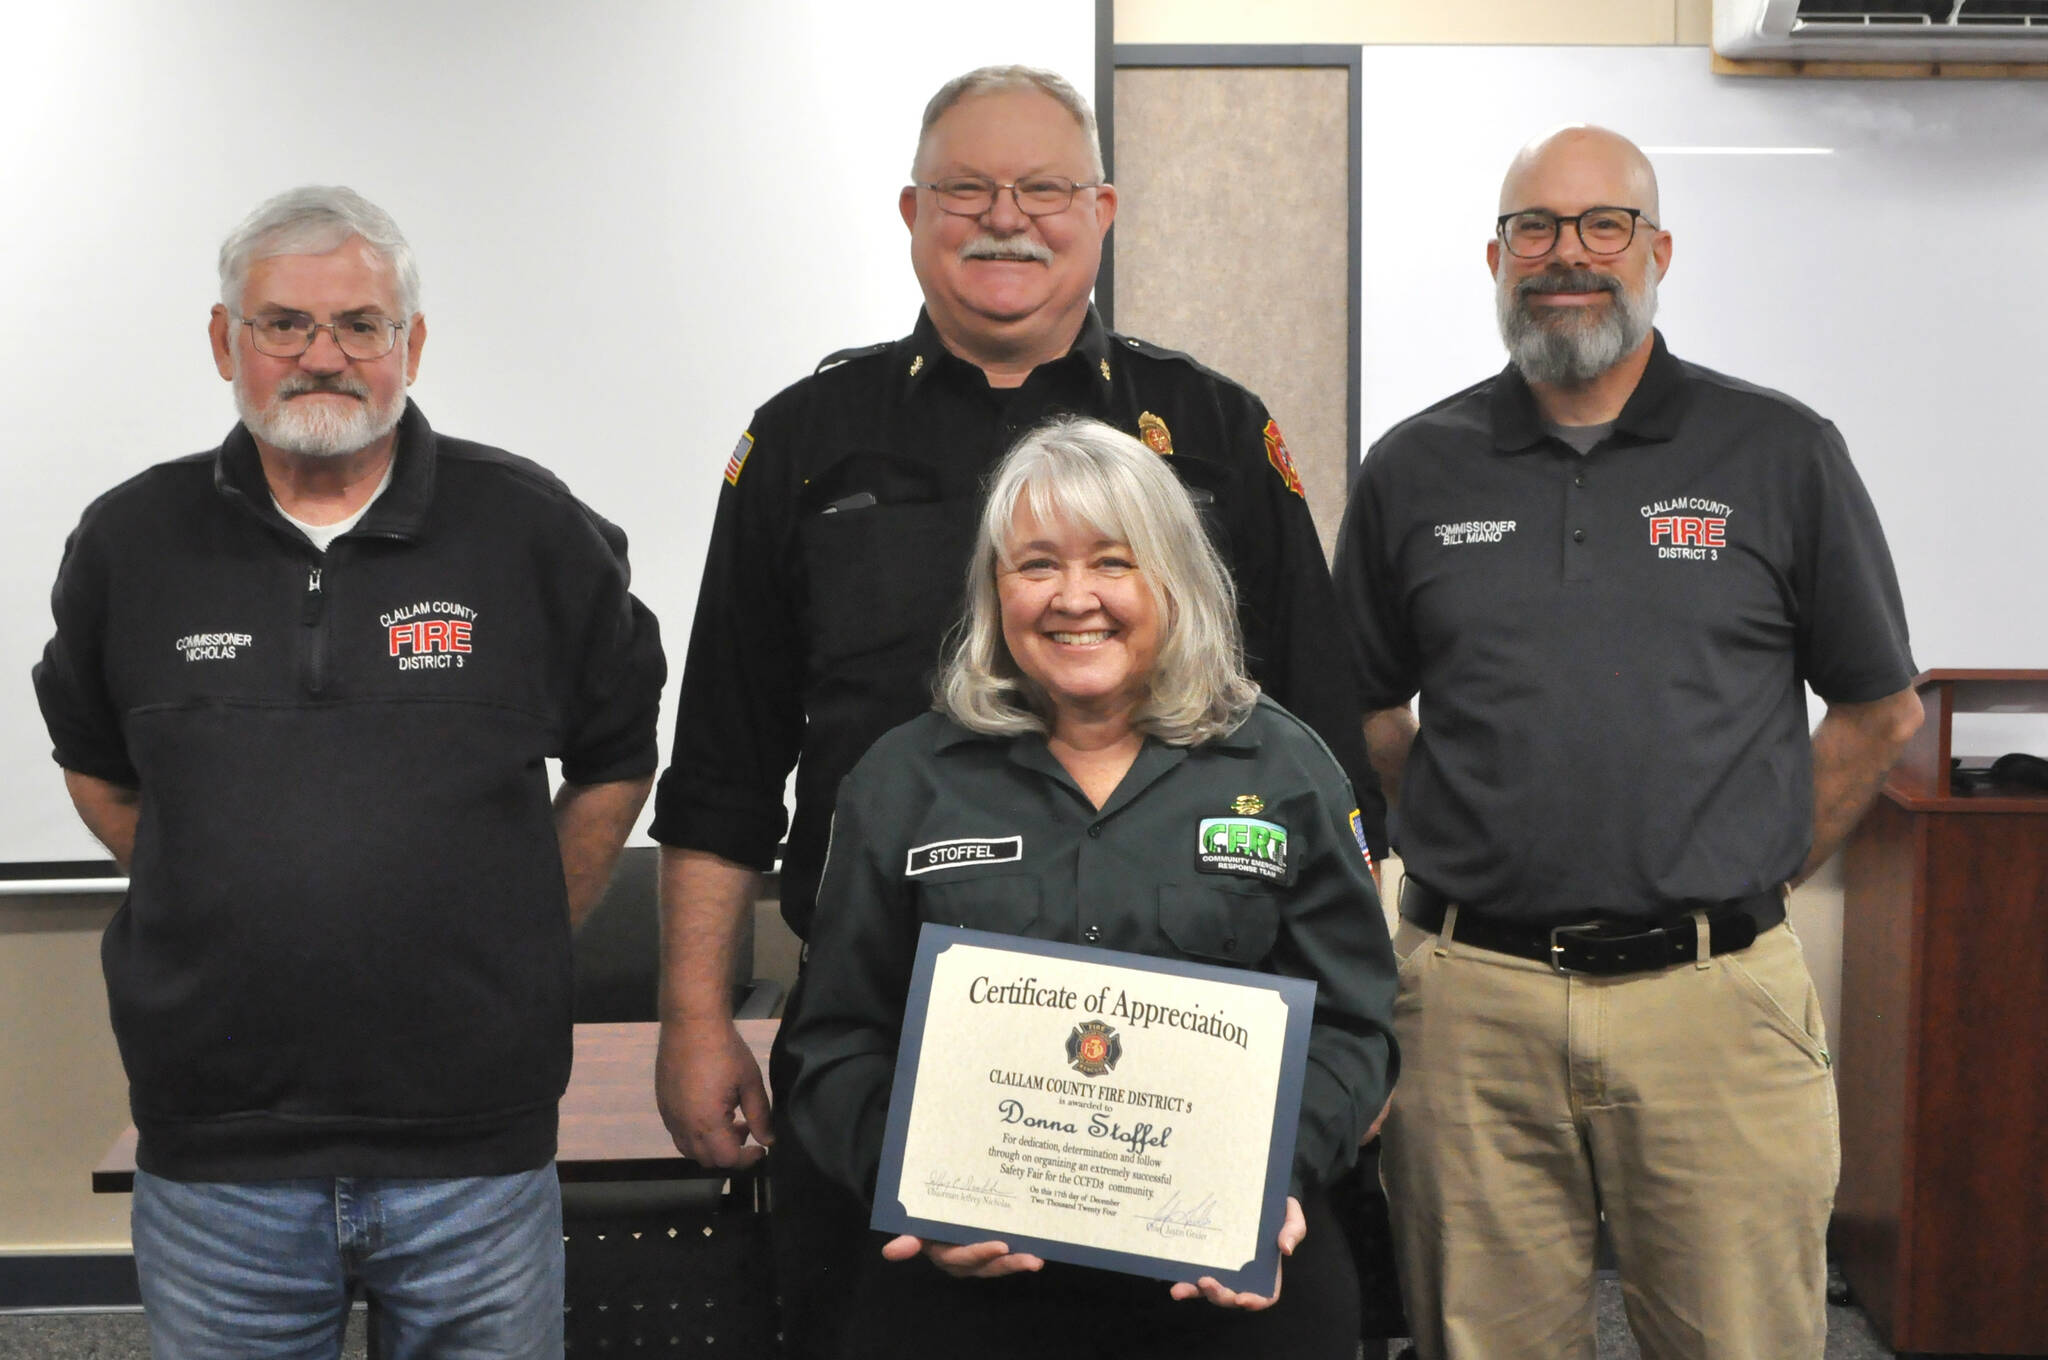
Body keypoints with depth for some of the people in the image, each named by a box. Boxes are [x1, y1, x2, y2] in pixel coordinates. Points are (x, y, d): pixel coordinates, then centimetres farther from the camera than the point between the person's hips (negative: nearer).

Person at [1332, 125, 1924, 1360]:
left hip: (1715, 996, -1)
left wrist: (1743, 879, 6)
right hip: (1472, 997, 1)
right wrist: (1488, 837, 8)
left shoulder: (1783, 455, 4)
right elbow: (1363, 710, 17)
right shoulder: (1415, 471, 9)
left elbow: (1880, 709, 10)